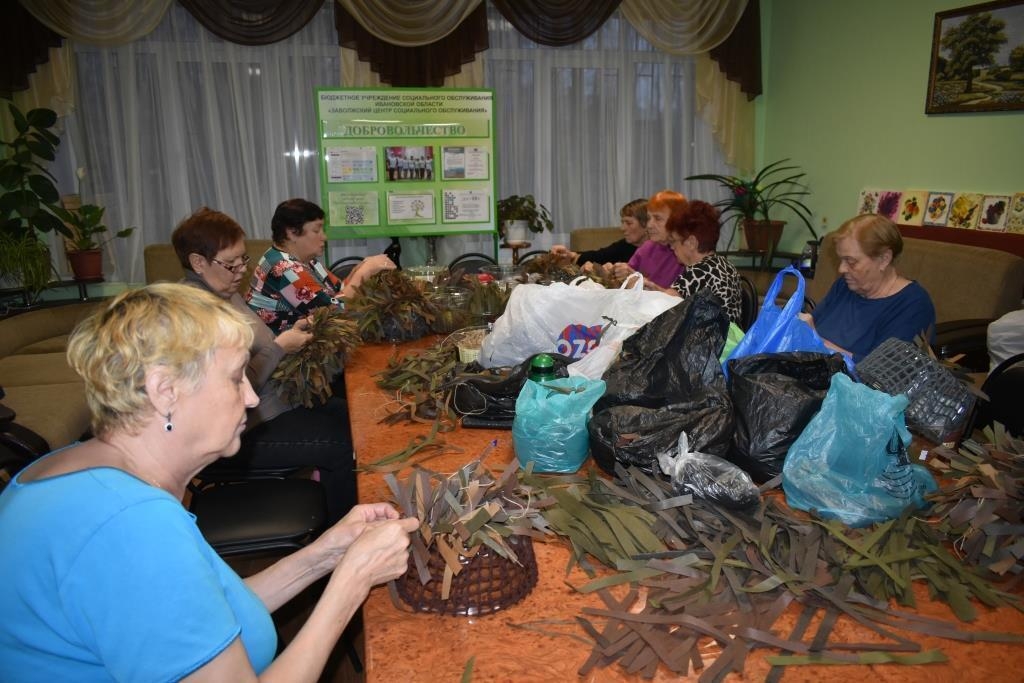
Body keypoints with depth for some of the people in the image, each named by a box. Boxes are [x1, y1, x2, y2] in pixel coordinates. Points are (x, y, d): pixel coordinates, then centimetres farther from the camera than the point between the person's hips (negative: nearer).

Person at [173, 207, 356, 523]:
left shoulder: (226, 293, 7)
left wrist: (292, 334, 1)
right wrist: (280, 347, -17)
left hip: (271, 405, 10)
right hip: (244, 432, -10)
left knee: (347, 413, 9)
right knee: (344, 443, -13)